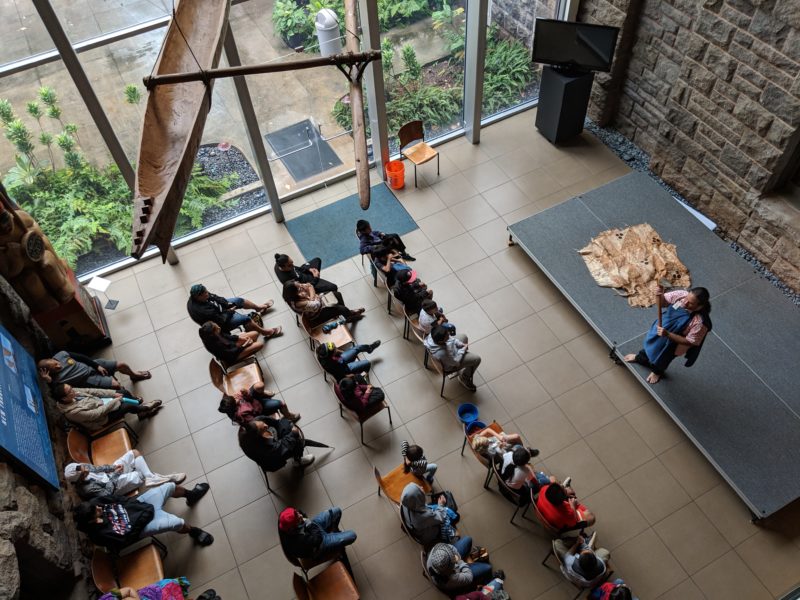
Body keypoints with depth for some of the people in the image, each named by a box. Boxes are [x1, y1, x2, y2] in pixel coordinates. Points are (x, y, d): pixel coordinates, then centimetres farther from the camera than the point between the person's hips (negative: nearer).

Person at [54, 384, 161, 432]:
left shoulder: (71, 393, -16)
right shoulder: (72, 412, -36)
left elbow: (91, 391, -6)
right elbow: (97, 414, -28)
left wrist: (113, 394, -10)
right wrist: (115, 401, -20)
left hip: (99, 401, 7)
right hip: (102, 417, -7)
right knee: (127, 406, -15)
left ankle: (141, 405, 20)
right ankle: (142, 409, 17)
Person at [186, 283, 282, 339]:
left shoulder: (195, 297, -17)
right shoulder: (201, 310, -41)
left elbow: (215, 297, -2)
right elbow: (221, 320, -32)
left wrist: (227, 304, -11)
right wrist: (229, 311, -16)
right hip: (221, 323, -9)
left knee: (238, 300, 12)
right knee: (244, 318, -16)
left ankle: (259, 307, 36)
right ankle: (266, 332, 0)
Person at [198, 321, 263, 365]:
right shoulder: (216, 345, -38)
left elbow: (227, 336, 2)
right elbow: (232, 353, -26)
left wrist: (239, 337, -8)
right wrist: (244, 345, -19)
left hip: (231, 344, 7)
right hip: (232, 356, -7)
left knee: (255, 333, 5)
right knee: (260, 344, -15)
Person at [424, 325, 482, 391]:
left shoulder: (433, 335, -31)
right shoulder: (442, 354, -47)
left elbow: (450, 338, -8)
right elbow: (455, 362, -26)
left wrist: (461, 344, -14)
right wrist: (463, 349, -16)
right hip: (450, 365, -6)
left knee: (463, 336, 22)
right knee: (476, 359, -2)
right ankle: (464, 379, 27)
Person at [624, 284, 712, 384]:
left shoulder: (700, 322, -39)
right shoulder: (682, 294, -29)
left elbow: (690, 341, -27)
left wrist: (667, 334, -36)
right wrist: (659, 295, -36)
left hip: (673, 344, -4)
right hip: (661, 326, 4)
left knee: (663, 358, 27)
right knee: (651, 343, 32)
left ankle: (657, 371, 62)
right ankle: (640, 357, 66)